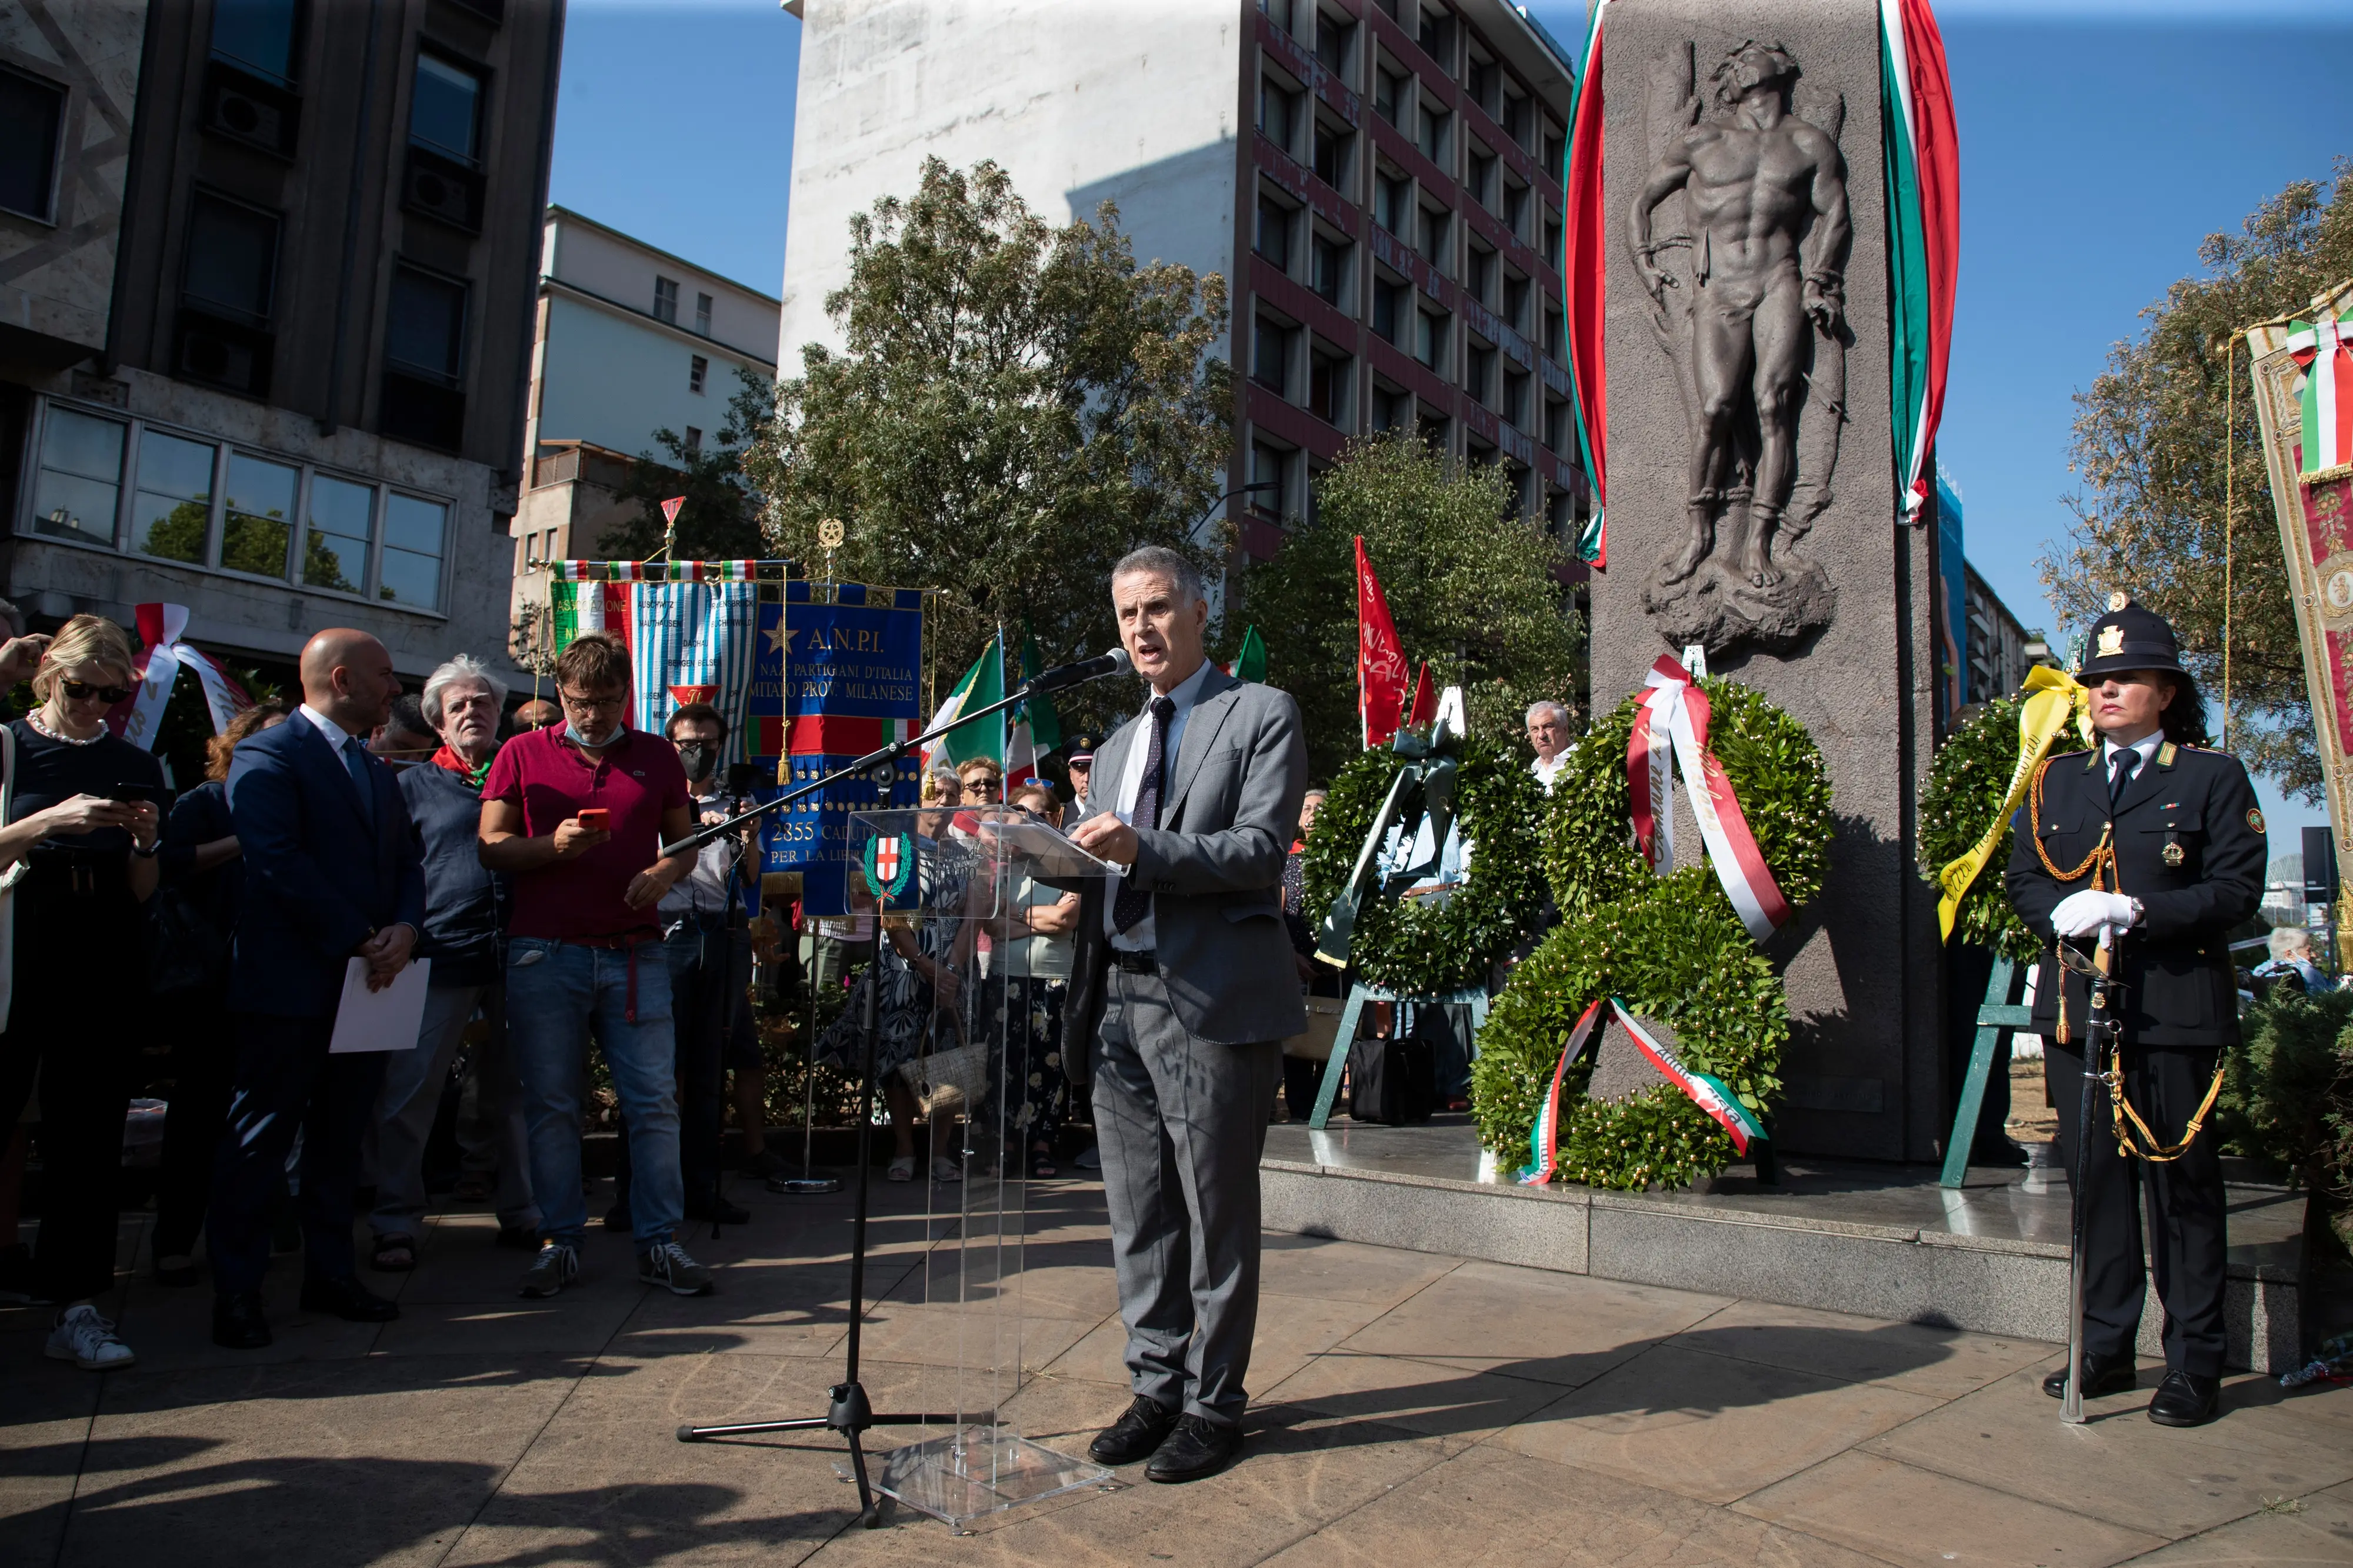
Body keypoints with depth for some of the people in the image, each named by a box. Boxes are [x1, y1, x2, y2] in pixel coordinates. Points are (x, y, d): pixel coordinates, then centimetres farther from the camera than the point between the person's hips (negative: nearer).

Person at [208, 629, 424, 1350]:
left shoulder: (377, 770, 18)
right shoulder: (267, 756, -8)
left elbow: (407, 860, 13)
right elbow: (277, 862, -19)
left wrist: (405, 928, -7)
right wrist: (358, 940, -18)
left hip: (365, 983, 8)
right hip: (289, 985, -7)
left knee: (341, 1137, 13)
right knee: (261, 1138, 1)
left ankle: (331, 1274, 23)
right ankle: (236, 1290, 11)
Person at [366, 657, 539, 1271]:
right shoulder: (414, 785, 9)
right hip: (442, 956, -1)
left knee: (524, 1092, 7)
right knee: (408, 1094, -2)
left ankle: (522, 1215, 19)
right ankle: (396, 1225, 10)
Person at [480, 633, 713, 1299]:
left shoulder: (657, 756, 13)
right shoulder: (522, 755, 8)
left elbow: (686, 838, 17)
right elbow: (490, 846, 5)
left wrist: (664, 873, -4)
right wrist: (553, 846, -14)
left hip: (635, 954, 1)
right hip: (544, 955, -1)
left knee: (655, 1100, -1)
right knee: (552, 1105, 4)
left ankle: (658, 1242, 7)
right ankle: (560, 1241, 15)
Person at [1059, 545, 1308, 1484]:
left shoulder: (1260, 715, 0)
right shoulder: (1116, 747, 22)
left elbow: (1260, 847, -11)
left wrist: (1143, 850, -23)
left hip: (1213, 1001, -6)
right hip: (1121, 999, 6)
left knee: (1217, 1214, 3)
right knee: (1139, 1215, 12)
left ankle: (1214, 1404, 16)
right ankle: (1157, 1387, 25)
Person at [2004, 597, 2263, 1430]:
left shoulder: (2213, 776, 3)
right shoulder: (2056, 781, 15)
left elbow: (2237, 886, -5)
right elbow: (2023, 878, 12)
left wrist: (2139, 912, -18)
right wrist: (2062, 913, -10)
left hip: (2177, 1011, -4)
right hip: (2077, 1007, 4)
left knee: (2184, 1181, 3)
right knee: (2097, 1174, 9)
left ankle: (2194, 1364, 14)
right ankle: (2106, 1346, 21)